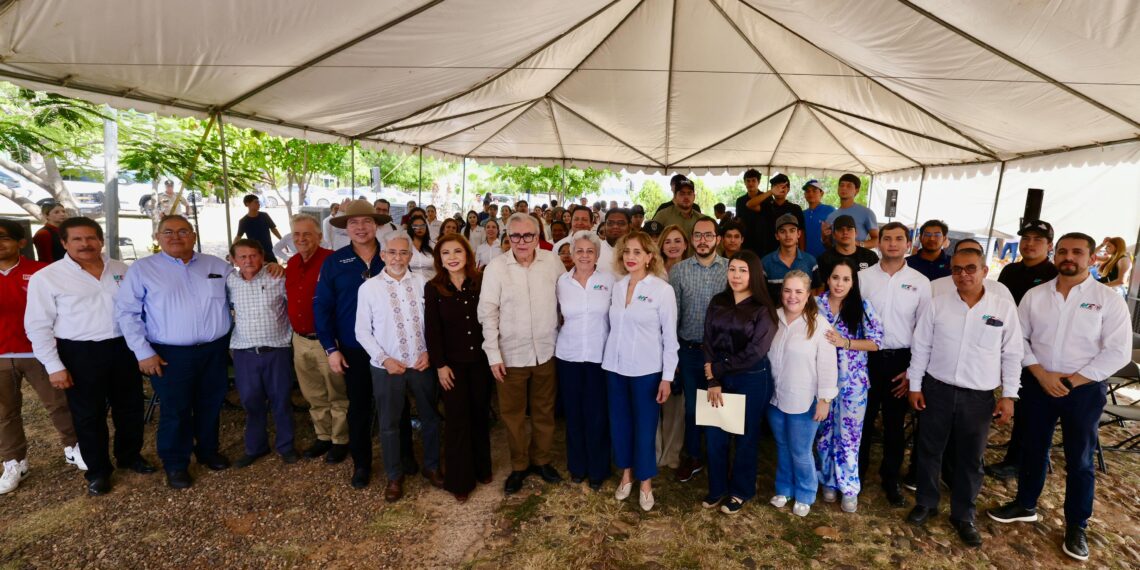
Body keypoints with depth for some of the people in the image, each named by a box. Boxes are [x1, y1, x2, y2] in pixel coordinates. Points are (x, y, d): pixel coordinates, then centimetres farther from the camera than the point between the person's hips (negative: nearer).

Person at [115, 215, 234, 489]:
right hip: (171, 354, -3)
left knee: (211, 405, 15)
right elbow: (126, 312, -3)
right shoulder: (142, 269, -2)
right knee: (175, 411, 6)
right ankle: (175, 464, 25)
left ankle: (208, 450, 36)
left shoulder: (217, 266, 6)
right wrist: (143, 352, -8)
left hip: (215, 350, 3)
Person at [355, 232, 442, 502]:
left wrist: (429, 351, -8)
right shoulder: (368, 288, -6)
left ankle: (431, 467, 38)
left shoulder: (422, 282, -4)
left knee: (431, 418, 15)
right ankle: (394, 476, 34)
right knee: (389, 424, 13)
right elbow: (362, 331, -3)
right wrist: (384, 359, -11)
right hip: (387, 367, -1)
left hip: (422, 363, 1)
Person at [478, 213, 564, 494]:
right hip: (511, 354, -2)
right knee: (513, 414, 12)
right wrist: (493, 354, -9)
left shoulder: (552, 261, -4)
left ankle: (542, 460, 39)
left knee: (544, 410, 17)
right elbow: (487, 312, -8)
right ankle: (519, 465, 33)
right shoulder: (496, 267, -10)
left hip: (546, 352, 2)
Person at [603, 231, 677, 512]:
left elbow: (670, 336, -7)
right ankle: (626, 474, 34)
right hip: (615, 367, 4)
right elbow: (613, 327, 9)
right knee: (619, 423, 14)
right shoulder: (616, 286, 3)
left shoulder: (662, 289, -10)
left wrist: (667, 376, -8)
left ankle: (645, 483, 27)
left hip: (646, 370, -4)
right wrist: (608, 358, 6)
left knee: (644, 427, 7)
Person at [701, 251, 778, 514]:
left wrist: (718, 368, -11)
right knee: (715, 435, 9)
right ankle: (717, 488, 31)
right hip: (719, 378, 3)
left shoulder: (763, 309, -8)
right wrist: (713, 381, -10)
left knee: (745, 437, 12)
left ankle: (740, 491, 32)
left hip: (753, 381, -3)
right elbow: (708, 343, -1)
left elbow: (755, 352, -15)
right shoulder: (717, 303, 3)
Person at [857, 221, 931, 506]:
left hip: (901, 360, 1)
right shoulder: (863, 277, -3)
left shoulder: (920, 282, -1)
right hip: (867, 357, 0)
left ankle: (891, 478, 32)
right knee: (862, 420, 10)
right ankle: (856, 473, 27)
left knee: (895, 424, 14)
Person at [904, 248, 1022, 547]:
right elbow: (921, 346, 2)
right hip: (937, 390, 0)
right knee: (929, 449, 12)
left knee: (970, 459, 12)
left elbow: (1012, 355, 2)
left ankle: (963, 515, 29)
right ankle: (925, 502, 31)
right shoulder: (937, 305, -3)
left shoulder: (1004, 308, -3)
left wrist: (1009, 395, -1)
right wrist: (915, 385, 1)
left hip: (979, 396, 0)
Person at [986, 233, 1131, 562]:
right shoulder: (1034, 295, 1)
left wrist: (1072, 381, -14)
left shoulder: (1109, 299, -6)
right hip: (1038, 384, 2)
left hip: (1085, 389, -2)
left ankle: (1076, 526, 24)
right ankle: (1025, 505, 32)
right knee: (1033, 449, 15)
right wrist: (1041, 374, -11)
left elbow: (1117, 352, -10)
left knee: (1080, 460, 8)